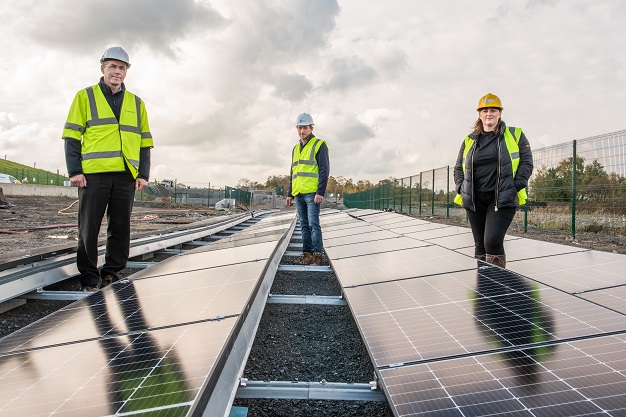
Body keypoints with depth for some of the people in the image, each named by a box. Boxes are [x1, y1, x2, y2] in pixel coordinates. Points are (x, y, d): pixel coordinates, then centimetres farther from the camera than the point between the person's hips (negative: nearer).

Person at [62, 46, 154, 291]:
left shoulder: (136, 103, 18)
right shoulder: (85, 96, 10)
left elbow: (145, 142, 16)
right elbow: (72, 135, 4)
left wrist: (143, 174, 5)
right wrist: (74, 170, -6)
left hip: (126, 175, 3)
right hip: (93, 173, -2)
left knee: (121, 227, 3)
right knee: (89, 227, 0)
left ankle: (111, 274, 15)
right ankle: (89, 278, 9)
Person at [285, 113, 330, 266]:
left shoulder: (319, 145, -2)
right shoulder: (296, 148, 19)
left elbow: (324, 170, -9)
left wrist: (320, 192, -16)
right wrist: (290, 194, 16)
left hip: (312, 193, -7)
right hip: (298, 194, 7)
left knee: (313, 224, -9)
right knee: (304, 225, 8)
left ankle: (317, 255, -3)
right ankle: (307, 254, 13)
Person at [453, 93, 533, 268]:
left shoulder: (515, 135, 6)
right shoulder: (469, 140, 14)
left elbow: (526, 162, 2)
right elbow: (458, 167, 20)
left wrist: (516, 186, -9)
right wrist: (460, 188, 4)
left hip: (503, 200, -3)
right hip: (474, 200, 4)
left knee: (492, 241, -17)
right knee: (480, 245, 10)